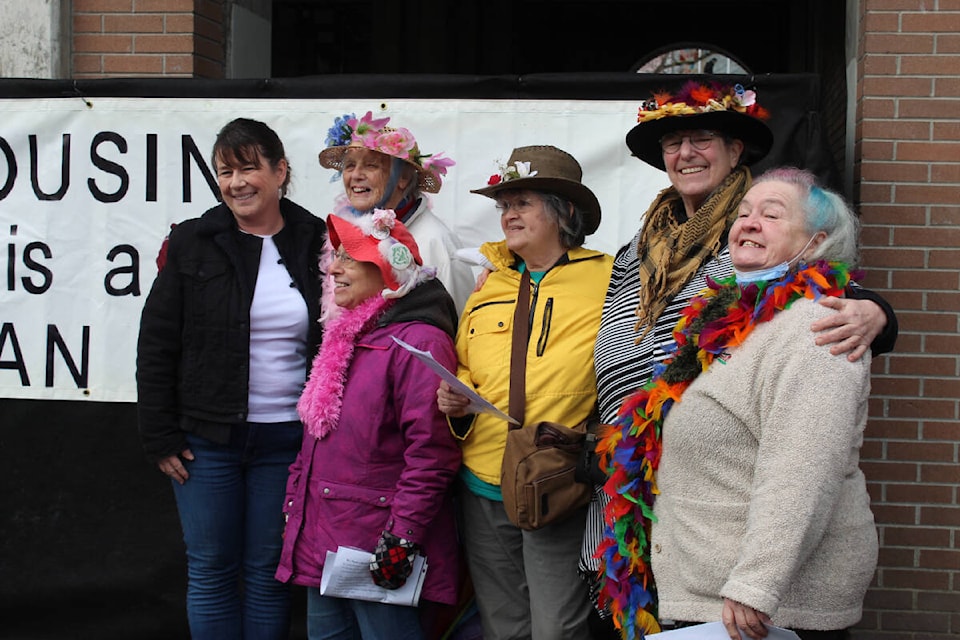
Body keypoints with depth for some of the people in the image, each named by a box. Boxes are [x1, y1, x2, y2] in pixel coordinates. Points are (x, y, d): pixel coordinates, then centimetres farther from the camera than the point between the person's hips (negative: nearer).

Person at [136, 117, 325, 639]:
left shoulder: (316, 244, 2)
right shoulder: (192, 243, 0)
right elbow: (156, 345, 1)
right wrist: (159, 437, -3)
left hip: (287, 439, 0)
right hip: (207, 439, 0)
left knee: (269, 569, 9)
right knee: (211, 569, 6)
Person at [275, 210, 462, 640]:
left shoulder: (417, 341, -14)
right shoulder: (343, 338, 15)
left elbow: (431, 454, -20)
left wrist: (402, 536, -21)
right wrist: (295, 504, 20)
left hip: (376, 544, -9)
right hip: (321, 539, 9)